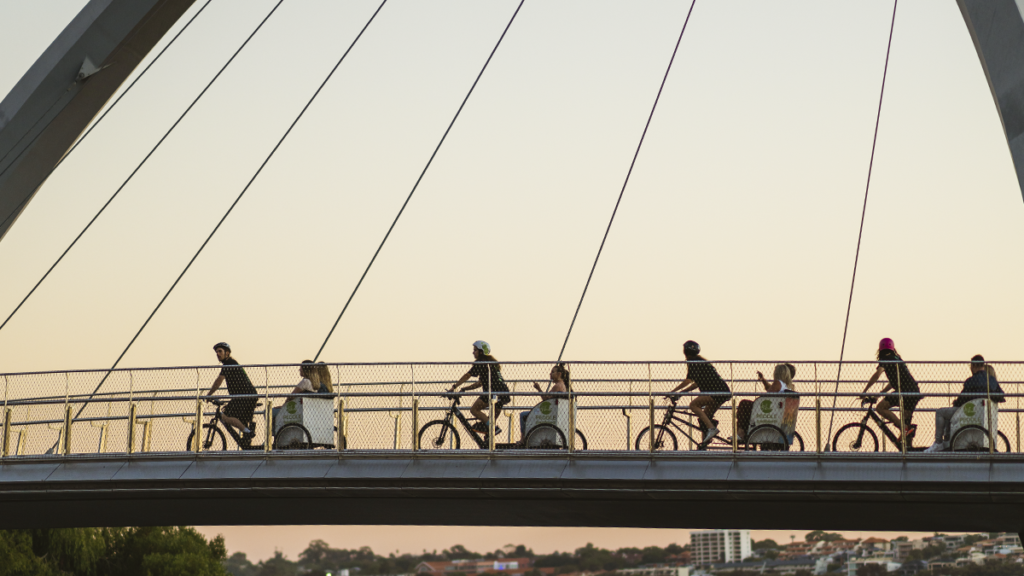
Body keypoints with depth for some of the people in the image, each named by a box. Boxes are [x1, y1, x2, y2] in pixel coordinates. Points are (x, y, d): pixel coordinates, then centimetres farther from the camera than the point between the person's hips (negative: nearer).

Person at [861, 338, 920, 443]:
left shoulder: (886, 359, 2)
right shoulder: (897, 359, 28)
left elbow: (877, 374, -12)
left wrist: (864, 391, -9)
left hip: (905, 391, -8)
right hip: (915, 392, 8)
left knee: (880, 408, -7)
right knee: (906, 422, 14)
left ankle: (904, 428, -17)